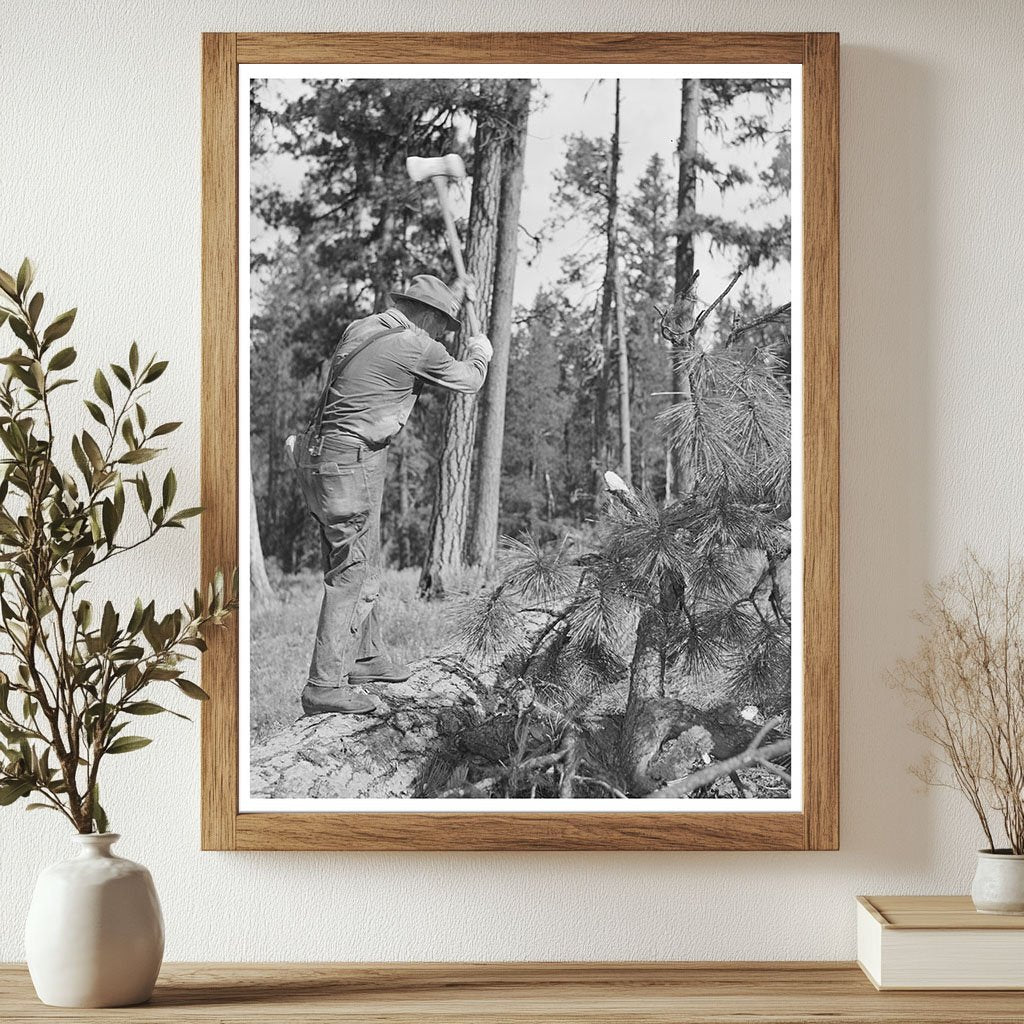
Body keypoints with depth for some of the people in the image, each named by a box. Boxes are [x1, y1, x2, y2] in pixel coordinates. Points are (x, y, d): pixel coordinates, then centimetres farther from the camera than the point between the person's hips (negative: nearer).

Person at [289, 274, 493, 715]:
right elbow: (466, 381, 6)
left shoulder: (362, 328, 13)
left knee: (362, 563, 21)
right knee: (352, 574, -7)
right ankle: (325, 685, -7)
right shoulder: (415, 347, -11)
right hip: (351, 460, -9)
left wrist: (456, 291, 46)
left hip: (322, 456, 10)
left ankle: (367, 657, 33)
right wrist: (479, 352, 27)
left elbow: (412, 314, 36)